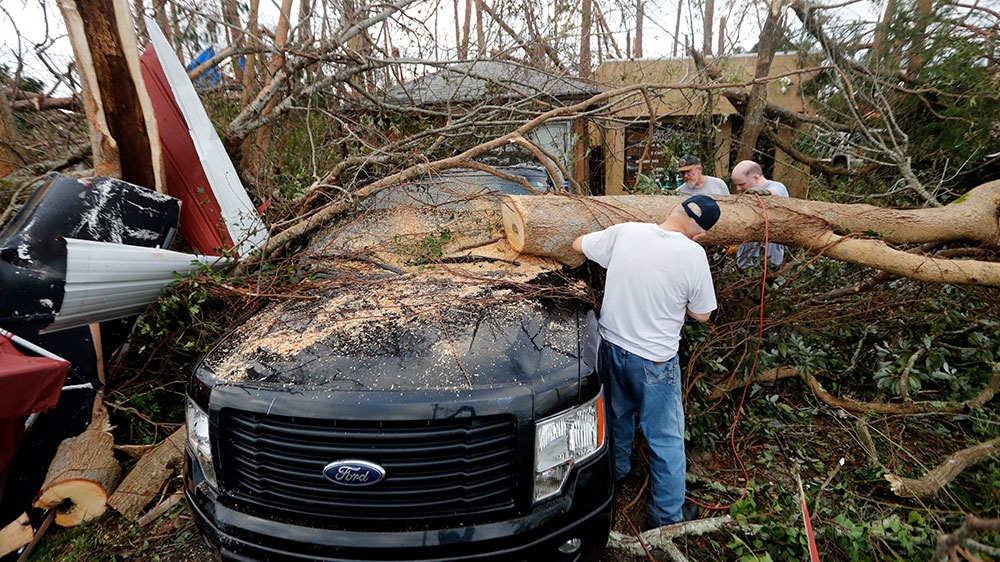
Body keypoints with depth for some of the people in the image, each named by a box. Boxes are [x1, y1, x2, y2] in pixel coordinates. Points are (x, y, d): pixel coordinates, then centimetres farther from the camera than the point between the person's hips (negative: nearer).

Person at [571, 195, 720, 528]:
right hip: (655, 360, -4)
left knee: (619, 414, 28)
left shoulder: (625, 232, -9)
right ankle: (668, 516, 28)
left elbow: (578, 245, 6)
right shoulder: (693, 254, -17)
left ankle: (617, 470, 51)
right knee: (666, 439, 13)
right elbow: (701, 315, -6)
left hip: (611, 346, 5)